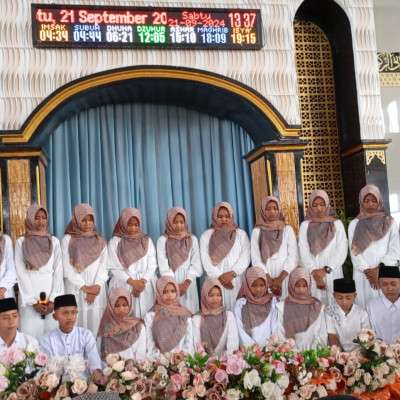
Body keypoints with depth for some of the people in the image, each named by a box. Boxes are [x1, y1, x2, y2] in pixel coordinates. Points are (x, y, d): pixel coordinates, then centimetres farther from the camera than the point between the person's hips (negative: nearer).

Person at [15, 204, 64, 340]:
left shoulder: (54, 241, 9)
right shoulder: (21, 242, 3)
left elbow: (58, 271, 3)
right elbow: (20, 272, -2)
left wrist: (53, 299, -8)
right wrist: (33, 301, -9)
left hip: (50, 291, 2)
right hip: (29, 294, -1)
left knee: (52, 331, 1)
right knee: (31, 332, -2)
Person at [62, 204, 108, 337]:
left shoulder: (100, 241, 12)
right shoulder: (68, 240, 4)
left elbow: (103, 266, 5)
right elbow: (67, 268, -3)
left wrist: (96, 286, -9)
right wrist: (85, 287, -9)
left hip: (96, 289, 2)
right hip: (75, 289, -2)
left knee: (96, 323, 1)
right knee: (78, 322, -3)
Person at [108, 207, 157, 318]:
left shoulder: (147, 240, 10)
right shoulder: (115, 241, 3)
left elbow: (152, 265, 5)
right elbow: (114, 267, -3)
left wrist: (143, 281, -11)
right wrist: (133, 282, -11)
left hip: (146, 285, 2)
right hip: (124, 285, -2)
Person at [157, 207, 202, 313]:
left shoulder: (192, 239, 5)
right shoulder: (162, 240, 1)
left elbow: (196, 265, 1)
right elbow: (163, 266, -4)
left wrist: (186, 283, -11)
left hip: (188, 283, 1)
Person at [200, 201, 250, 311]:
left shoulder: (241, 234, 12)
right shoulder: (207, 235, 11)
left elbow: (245, 257, 1)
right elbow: (205, 260, 0)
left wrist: (232, 273, -12)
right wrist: (219, 276, -10)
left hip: (236, 280, 1)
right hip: (215, 281, 0)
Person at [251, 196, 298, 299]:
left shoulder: (287, 229, 7)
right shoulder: (257, 231, 5)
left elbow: (293, 256, -1)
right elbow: (255, 258, -3)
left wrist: (281, 278, -13)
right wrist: (269, 280, -13)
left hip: (285, 276, 1)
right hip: (265, 277, 0)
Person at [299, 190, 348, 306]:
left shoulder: (337, 223, 9)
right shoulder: (305, 225, 9)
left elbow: (342, 250, -1)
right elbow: (303, 251, 0)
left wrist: (326, 269, -11)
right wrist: (314, 271, -13)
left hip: (333, 273, 0)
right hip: (313, 274, 0)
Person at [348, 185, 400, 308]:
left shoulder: (389, 222, 7)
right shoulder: (354, 224, 8)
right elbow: (354, 251, 1)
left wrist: (378, 269, -10)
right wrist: (367, 271, -11)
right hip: (363, 274, 0)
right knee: (365, 303, -1)